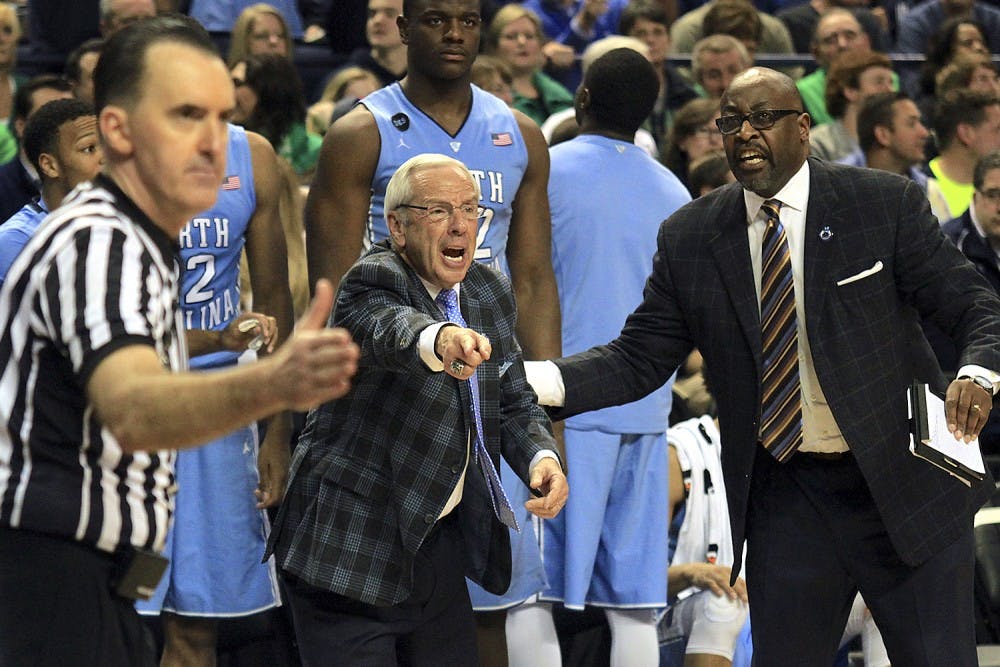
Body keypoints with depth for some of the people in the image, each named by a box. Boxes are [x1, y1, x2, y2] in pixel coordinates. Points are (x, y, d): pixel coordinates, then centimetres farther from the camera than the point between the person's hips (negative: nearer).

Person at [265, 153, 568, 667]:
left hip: (440, 543, 7)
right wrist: (439, 339, -62)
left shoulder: (491, 293, 9)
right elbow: (390, 331, -38)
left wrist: (541, 457, -9)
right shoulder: (370, 283, -14)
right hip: (351, 553, -7)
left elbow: (514, 403, 14)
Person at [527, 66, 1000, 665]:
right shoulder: (689, 239, 2)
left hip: (906, 485, -2)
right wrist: (533, 381, -14)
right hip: (784, 497, 2)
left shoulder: (886, 204, -4)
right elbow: (637, 361, 3)